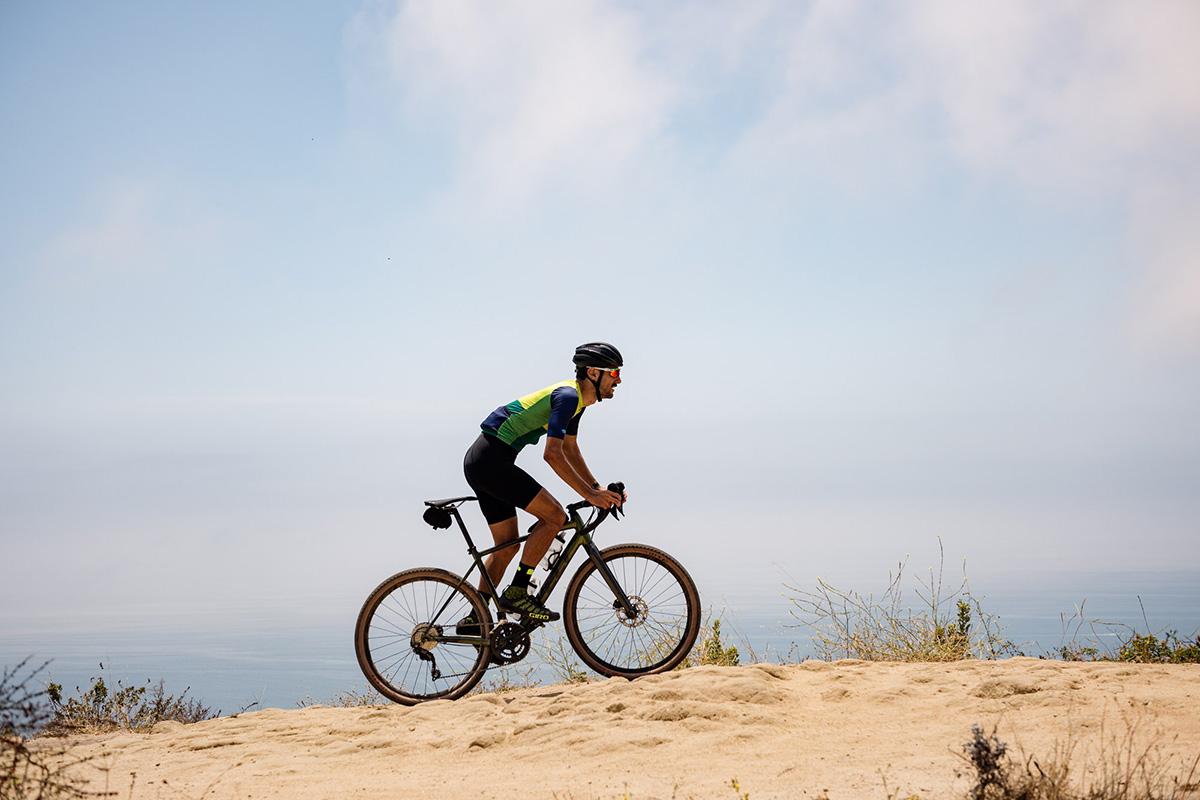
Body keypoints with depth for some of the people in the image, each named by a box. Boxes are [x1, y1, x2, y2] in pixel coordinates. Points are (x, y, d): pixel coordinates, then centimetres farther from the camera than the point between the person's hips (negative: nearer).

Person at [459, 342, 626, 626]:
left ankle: (474, 618, 17)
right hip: (491, 461, -11)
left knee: (507, 546, 14)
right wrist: (590, 494, -21)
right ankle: (517, 592, -10)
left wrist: (599, 490, 16)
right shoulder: (568, 396, -16)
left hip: (480, 463, 11)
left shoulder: (576, 399, 15)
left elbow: (571, 451, 24)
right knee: (555, 515, -13)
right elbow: (552, 454, -24)